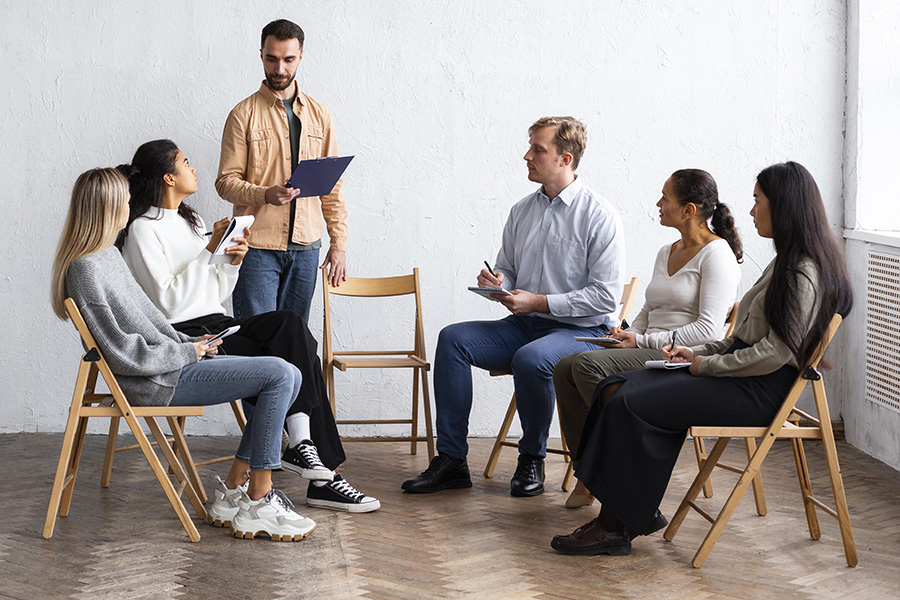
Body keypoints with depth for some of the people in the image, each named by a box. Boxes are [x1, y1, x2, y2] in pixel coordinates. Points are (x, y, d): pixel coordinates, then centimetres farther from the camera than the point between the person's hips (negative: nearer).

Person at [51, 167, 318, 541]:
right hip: (153, 383, -10)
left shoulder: (109, 254, 16)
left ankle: (235, 491, 4)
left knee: (288, 377, 3)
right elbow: (123, 352, -19)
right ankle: (257, 506, -11)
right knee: (279, 375, -17)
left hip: (172, 365, 10)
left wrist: (190, 342, 7)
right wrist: (187, 352, -9)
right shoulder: (85, 269, -16)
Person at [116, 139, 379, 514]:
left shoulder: (189, 221, 21)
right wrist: (209, 251, -18)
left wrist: (233, 263, 1)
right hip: (183, 336, -8)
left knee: (291, 324, -18)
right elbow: (167, 303, -17)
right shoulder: (142, 230, -6)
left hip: (215, 326, 8)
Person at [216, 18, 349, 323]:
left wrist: (339, 242, 5)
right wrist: (265, 195, -22)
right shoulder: (244, 114, 0)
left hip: (305, 247, 4)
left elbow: (332, 184, 11)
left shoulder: (318, 115, 11)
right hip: (257, 245, -3)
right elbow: (226, 182, -3)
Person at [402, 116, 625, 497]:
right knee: (453, 338, -15)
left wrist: (539, 302, -18)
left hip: (580, 331, -7)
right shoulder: (522, 211, 12)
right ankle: (450, 460, -16)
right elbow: (507, 270, 21)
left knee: (531, 358, -37)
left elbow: (606, 296, -14)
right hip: (523, 325, 7)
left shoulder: (599, 216, -9)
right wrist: (496, 282, -5)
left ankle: (532, 459, -11)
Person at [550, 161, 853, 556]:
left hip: (761, 390, -10)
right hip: (740, 374, 10)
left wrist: (707, 365, -12)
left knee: (633, 405, -18)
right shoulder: (786, 262, 16)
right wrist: (696, 352, 8)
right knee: (614, 389, -3)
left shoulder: (804, 274, -15)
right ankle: (639, 511, -7)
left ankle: (618, 526, -9)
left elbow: (776, 353, -20)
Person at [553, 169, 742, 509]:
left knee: (589, 365, -27)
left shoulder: (716, 254, -7)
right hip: (650, 354, 9)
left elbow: (708, 331, -16)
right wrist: (627, 335, 3)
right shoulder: (666, 253, 21)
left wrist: (643, 341, -15)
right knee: (564, 369, -13)